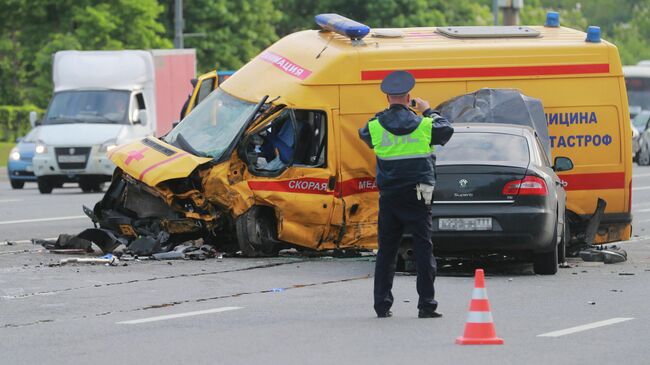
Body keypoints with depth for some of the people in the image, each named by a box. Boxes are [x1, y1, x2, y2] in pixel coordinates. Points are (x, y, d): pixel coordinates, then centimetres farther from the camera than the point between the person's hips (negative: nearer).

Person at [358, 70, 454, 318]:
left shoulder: (376, 126, -3)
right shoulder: (423, 125, -4)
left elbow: (364, 135, 19)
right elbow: (447, 130, 14)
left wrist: (385, 115, 24)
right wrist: (428, 111, 26)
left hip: (389, 197, 2)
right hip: (416, 196, -2)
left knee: (386, 251, 8)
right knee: (423, 249, 0)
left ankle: (382, 305, 8)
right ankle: (426, 305, -5)